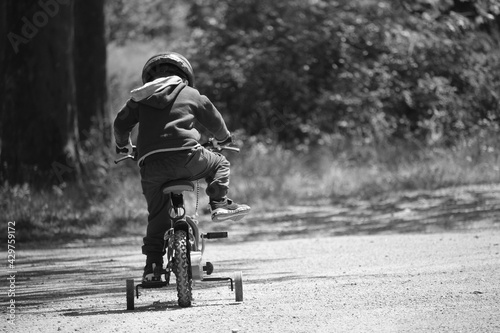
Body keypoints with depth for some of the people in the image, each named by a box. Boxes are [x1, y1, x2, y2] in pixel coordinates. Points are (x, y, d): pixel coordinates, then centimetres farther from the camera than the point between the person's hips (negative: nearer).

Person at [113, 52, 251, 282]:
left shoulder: (140, 98, 20)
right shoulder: (191, 95, 16)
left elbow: (121, 124, 22)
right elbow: (213, 120, 25)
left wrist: (123, 146, 43)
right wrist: (223, 138, 47)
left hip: (151, 164, 2)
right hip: (186, 157, -2)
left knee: (157, 216, 13)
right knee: (219, 164, 25)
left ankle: (152, 265, 9)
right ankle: (220, 204, 6)